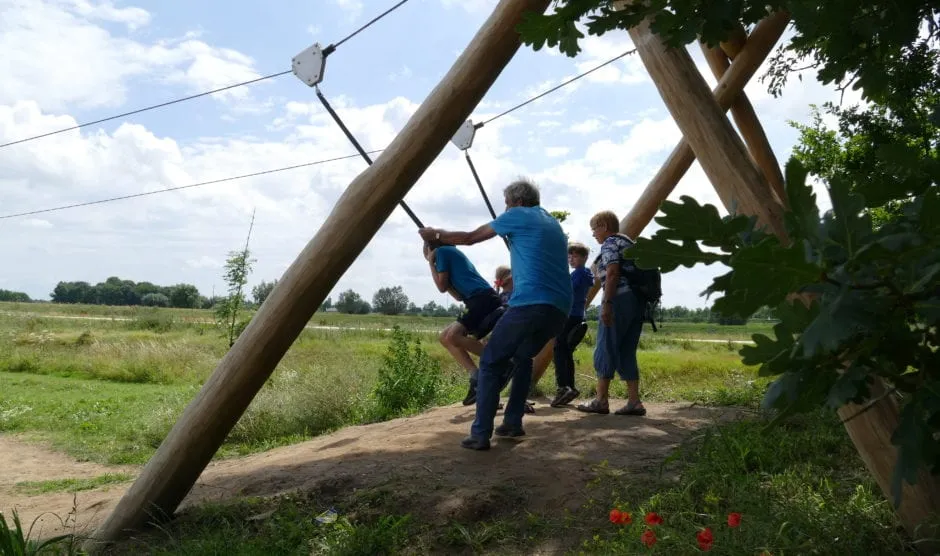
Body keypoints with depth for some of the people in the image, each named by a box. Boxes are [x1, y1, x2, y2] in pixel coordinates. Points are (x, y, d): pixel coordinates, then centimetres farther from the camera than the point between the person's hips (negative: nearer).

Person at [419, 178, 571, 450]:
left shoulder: (518, 216, 8)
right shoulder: (553, 223, 27)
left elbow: (469, 238, 15)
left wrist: (436, 234, 29)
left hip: (530, 303, -7)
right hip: (559, 308, 7)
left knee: (491, 362, 2)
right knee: (522, 357, 26)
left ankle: (480, 434, -3)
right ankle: (512, 423, 23)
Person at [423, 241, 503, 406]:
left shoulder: (442, 251, 3)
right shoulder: (453, 253, 29)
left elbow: (442, 287, -1)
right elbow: (460, 296, 24)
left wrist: (431, 263, 11)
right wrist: (435, 264, 25)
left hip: (483, 299, -9)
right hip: (485, 300, 9)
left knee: (453, 337, -21)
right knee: (445, 337, 9)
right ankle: (477, 377, 0)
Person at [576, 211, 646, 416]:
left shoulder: (610, 243, -2)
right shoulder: (630, 243, 24)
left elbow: (612, 273, -16)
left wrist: (606, 303, -20)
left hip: (619, 299, -9)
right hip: (638, 300, 9)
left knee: (605, 349, -3)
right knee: (627, 353, 10)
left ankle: (601, 401, -2)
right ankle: (634, 402, 5)